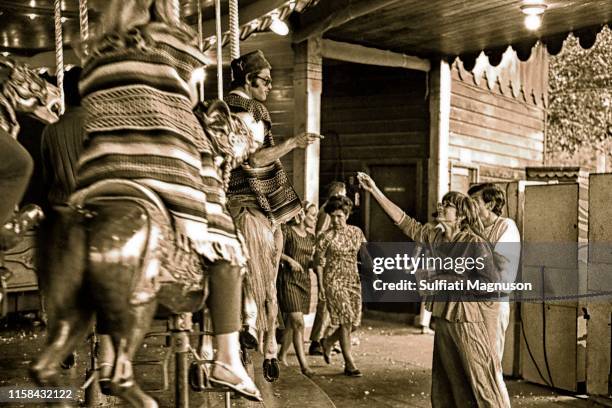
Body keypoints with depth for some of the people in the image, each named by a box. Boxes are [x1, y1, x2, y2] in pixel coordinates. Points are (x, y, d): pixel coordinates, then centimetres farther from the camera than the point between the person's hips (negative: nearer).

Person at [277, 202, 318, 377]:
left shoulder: (310, 237, 14)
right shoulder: (287, 231, -6)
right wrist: (289, 259, -24)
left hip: (304, 280, 7)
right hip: (288, 279, -7)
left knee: (291, 322, 13)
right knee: (298, 322, -13)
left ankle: (282, 355, 29)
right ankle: (303, 364, -13)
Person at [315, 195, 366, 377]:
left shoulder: (356, 231, 4)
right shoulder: (326, 236, -7)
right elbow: (318, 261, -2)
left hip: (353, 280, 5)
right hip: (334, 281, -5)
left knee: (354, 323, 6)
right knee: (345, 321, -11)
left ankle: (327, 342, 34)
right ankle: (349, 364, -2)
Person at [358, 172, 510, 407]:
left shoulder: (475, 243, -14)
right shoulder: (435, 235, 5)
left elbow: (491, 283, -16)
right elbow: (403, 221, 6)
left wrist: (453, 282, -15)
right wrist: (375, 191, 2)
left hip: (466, 318, -7)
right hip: (443, 315, 7)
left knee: (479, 379, -2)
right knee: (446, 380, 17)